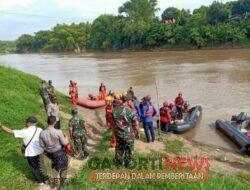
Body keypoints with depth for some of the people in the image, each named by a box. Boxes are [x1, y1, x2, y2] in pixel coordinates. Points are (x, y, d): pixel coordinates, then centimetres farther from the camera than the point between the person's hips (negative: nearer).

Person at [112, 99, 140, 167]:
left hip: (118, 133, 4)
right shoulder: (130, 111, -22)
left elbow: (113, 123, 2)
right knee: (128, 149, 16)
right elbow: (135, 124, -13)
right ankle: (127, 163, 28)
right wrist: (138, 133, 2)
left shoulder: (114, 111, -11)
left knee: (119, 147, 24)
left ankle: (118, 161, 36)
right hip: (128, 134, -3)